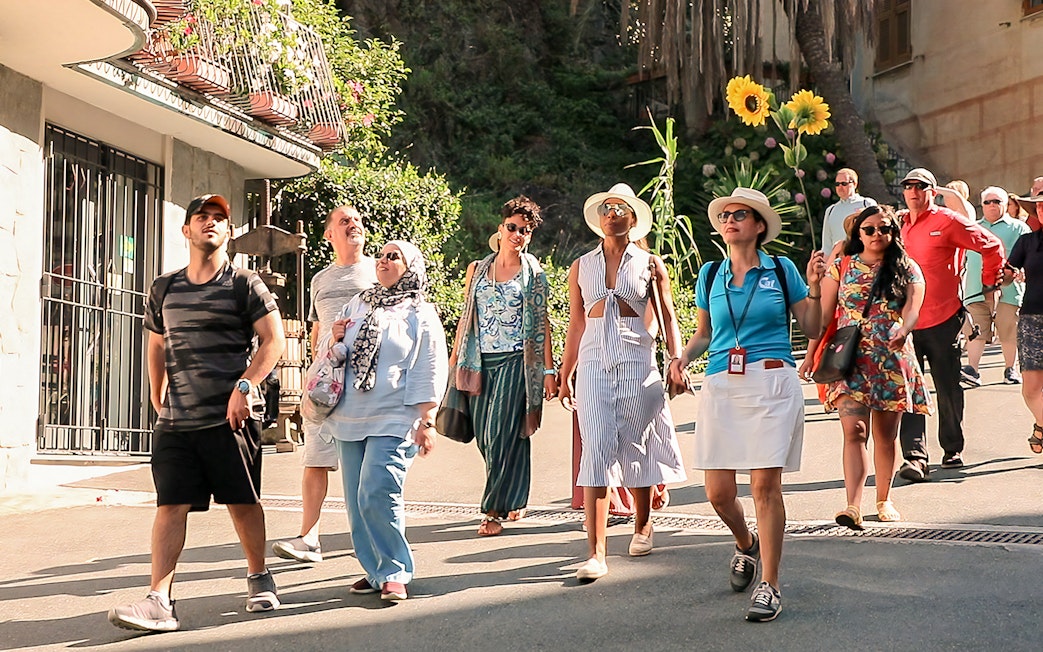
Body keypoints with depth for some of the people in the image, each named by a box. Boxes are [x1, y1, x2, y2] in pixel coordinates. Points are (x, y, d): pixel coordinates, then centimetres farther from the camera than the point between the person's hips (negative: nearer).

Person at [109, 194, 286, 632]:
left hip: (230, 417, -3)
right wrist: (157, 398, 17)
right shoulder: (165, 288, 14)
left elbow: (273, 340, -4)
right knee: (171, 505, -5)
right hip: (175, 421, 3)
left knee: (243, 501, 5)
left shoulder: (244, 284, 1)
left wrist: (245, 385, -15)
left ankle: (258, 578, 25)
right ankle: (159, 600, -8)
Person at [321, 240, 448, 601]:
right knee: (357, 500, 5)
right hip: (350, 420, 6)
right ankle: (375, 570, 16)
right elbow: (326, 353, 23)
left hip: (393, 421, -6)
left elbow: (430, 372, -2)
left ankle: (393, 573, -5)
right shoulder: (358, 304, 17)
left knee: (377, 495, -16)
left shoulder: (420, 314, 2)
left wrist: (426, 421, -8)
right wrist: (334, 340, 0)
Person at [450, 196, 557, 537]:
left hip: (517, 362, -4)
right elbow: (466, 317, 15)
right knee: (484, 435, 4)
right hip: (482, 362, 4)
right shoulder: (477, 269, 12)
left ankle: (494, 510, -3)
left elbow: (542, 323, 2)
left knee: (502, 435, -9)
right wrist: (454, 360, 10)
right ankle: (514, 498, 21)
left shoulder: (533, 273, 3)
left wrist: (549, 370, -3)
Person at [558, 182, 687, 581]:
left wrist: (677, 362, -4)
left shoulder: (650, 264, 9)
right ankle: (596, 553, -12)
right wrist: (564, 376, 13)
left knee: (634, 445, 5)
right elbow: (575, 325, 15)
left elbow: (667, 317, 8)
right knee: (596, 448, -9)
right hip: (594, 359, 1)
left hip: (636, 358, -1)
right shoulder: (581, 267, 13)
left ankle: (642, 525, 32)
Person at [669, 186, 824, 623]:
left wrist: (815, 288, -5)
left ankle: (769, 586, 1)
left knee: (765, 484, -9)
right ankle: (746, 546, 34)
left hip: (773, 384, -3)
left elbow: (811, 329, 9)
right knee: (718, 492, 1)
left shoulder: (782, 270, 5)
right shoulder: (710, 276, 13)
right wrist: (684, 357, 4)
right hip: (721, 387, 3)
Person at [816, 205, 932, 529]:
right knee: (855, 431, -15)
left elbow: (912, 307, -10)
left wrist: (903, 331, -31)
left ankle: (884, 500, 27)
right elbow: (824, 314, 8)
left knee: (886, 434, 11)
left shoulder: (907, 270, 6)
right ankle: (853, 506, -22)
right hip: (851, 359, -1)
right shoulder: (841, 268, 6)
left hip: (893, 360, 1)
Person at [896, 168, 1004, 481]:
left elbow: (992, 247, 1)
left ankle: (953, 450, 24)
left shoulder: (947, 221, -4)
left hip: (942, 320, -4)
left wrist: (988, 285, 4)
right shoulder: (897, 225, 12)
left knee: (949, 389, 8)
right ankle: (915, 457, -9)